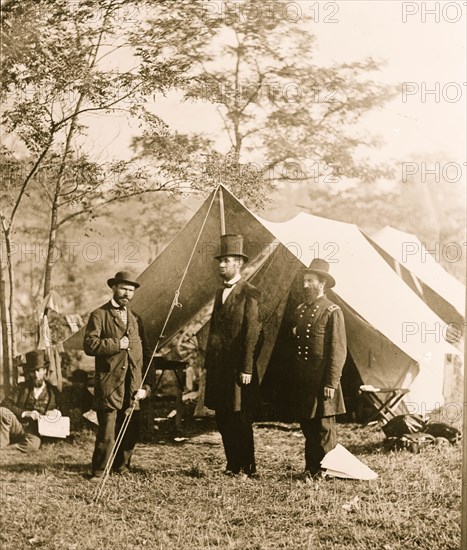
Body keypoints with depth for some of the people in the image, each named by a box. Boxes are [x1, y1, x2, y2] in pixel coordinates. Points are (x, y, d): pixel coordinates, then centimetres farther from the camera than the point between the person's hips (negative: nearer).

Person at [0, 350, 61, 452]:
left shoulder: (53, 392, 12)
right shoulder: (22, 387, 13)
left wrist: (57, 413, -11)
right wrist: (25, 413, -15)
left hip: (34, 433, -2)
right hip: (17, 428, 2)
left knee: (33, 444, -39)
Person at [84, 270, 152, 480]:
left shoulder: (135, 318, 18)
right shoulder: (99, 315, 2)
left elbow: (145, 353, 16)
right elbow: (89, 345, -11)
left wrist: (146, 385, 8)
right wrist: (117, 344, -13)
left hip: (133, 387, 5)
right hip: (109, 384, -5)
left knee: (131, 431, 8)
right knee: (107, 431, -7)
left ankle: (121, 467, 25)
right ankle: (99, 472, 5)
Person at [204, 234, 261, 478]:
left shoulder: (249, 293, -9)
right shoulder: (220, 292, 16)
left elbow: (251, 333, -13)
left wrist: (246, 369, -16)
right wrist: (208, 362, 15)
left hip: (237, 366, -8)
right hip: (218, 366, 8)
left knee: (240, 419, -1)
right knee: (222, 419, 11)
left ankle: (246, 468, 10)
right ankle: (232, 465, 22)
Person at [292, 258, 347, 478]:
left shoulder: (332, 312, -7)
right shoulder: (300, 311, 14)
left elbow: (338, 351, -11)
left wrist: (331, 383, -16)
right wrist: (294, 377, 15)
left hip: (322, 380, -7)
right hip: (302, 381, 7)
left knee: (324, 427, -1)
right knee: (307, 427, 12)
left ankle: (325, 471, 7)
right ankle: (311, 469, 21)